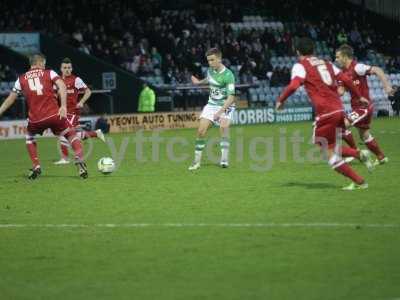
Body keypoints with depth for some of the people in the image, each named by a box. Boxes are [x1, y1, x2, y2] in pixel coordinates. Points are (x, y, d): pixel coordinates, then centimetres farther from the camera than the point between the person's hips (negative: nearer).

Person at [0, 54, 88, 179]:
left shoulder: (21, 79, 15)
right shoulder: (49, 73, 10)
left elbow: (10, 99, 18)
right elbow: (62, 86, -7)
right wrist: (63, 106, -14)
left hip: (35, 119, 2)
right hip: (55, 115, -2)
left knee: (29, 137, 31)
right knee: (72, 135, 16)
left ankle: (36, 167, 18)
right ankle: (79, 160, -9)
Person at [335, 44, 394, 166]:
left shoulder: (357, 67, -17)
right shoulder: (344, 72, 8)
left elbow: (377, 70, -22)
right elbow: (340, 91, 9)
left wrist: (387, 86, -29)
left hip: (363, 106, -9)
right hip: (357, 106, 9)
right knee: (364, 134, 18)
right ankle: (381, 157, 30)